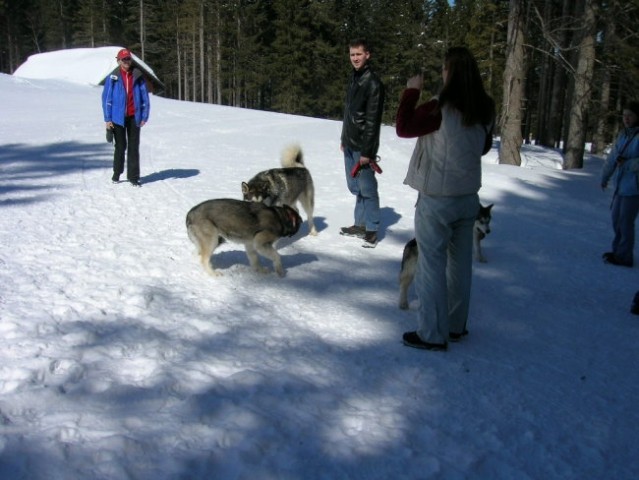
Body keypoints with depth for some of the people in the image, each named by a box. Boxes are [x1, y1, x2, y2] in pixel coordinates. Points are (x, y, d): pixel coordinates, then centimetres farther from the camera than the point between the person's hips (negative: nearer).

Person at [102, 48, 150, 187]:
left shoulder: (138, 77, 3)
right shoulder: (113, 78, -1)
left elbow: (145, 98, 6)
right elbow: (106, 99, 0)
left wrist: (144, 117, 0)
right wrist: (108, 119, -5)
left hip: (134, 117, 1)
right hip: (118, 118, -1)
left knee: (133, 147, 3)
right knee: (120, 147, 7)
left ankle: (133, 176, 8)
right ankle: (117, 173, 23)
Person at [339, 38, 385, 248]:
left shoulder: (373, 82, -12)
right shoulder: (354, 78, 14)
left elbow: (373, 120, -16)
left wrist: (367, 151, -19)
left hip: (363, 146, -8)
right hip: (350, 144, 8)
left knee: (367, 188, -3)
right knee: (355, 186, 13)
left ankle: (371, 229, 5)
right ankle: (360, 224, 24)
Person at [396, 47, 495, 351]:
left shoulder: (440, 109, -20)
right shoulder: (485, 111, 1)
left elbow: (403, 128, -11)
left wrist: (411, 91, -4)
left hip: (436, 199, -6)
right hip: (468, 196, 7)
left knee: (432, 265, 2)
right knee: (460, 262, 15)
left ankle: (433, 334, 9)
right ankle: (456, 325, 29)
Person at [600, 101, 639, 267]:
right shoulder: (624, 135, 8)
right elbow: (612, 158, 16)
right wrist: (605, 177, 22)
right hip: (621, 185, 8)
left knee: (626, 221, -2)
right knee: (616, 218, 17)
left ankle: (624, 256, 9)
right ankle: (618, 250, 33)